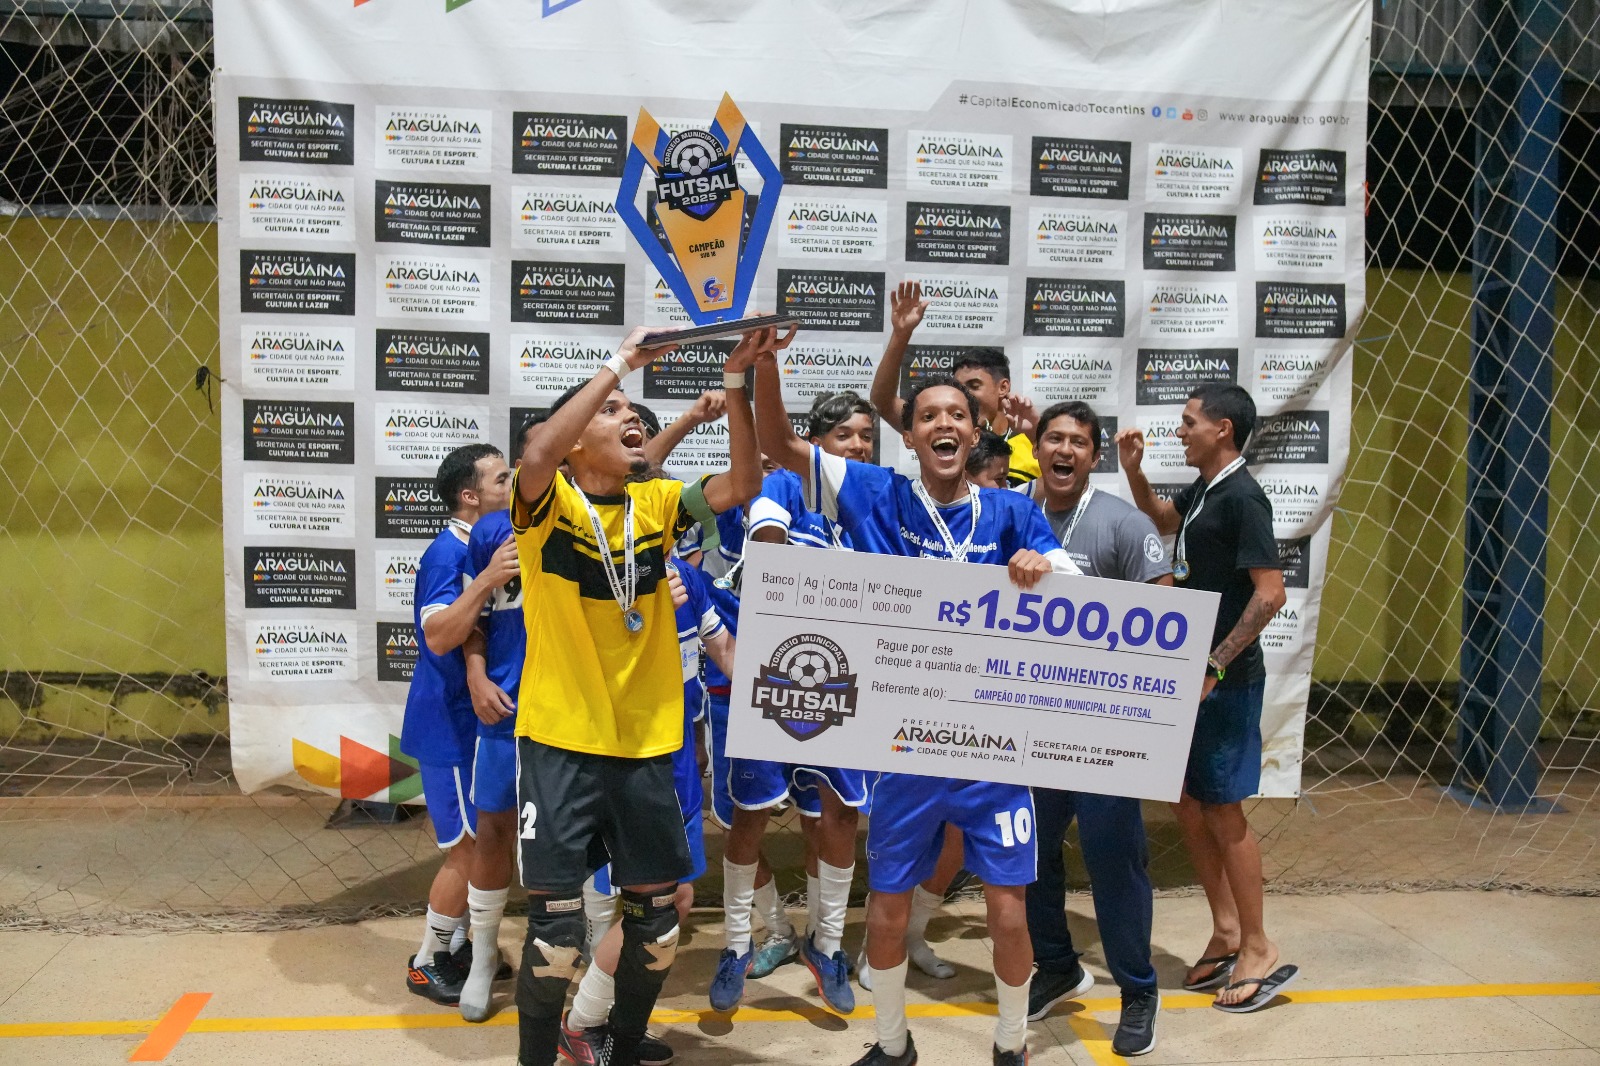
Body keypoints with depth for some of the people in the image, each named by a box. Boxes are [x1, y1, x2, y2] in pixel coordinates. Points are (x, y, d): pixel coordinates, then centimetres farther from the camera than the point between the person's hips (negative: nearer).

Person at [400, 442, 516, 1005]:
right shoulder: (448, 553, -20)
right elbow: (438, 636, -33)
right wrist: (485, 581, -41)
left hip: (480, 716, 9)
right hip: (452, 723, -9)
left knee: (482, 840, 16)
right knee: (469, 845, -2)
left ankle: (461, 945, 29)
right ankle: (428, 962, 13)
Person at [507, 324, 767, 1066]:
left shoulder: (655, 504, 5)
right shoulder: (548, 504, -7)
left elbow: (742, 484, -8)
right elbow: (537, 453, -30)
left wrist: (736, 379, -16)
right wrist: (618, 364, -25)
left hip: (645, 744, 5)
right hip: (560, 743, -4)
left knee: (656, 919, 14)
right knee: (555, 928, 0)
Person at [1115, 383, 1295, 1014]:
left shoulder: (1242, 497, -15)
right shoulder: (1202, 491, 11)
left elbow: (1270, 593, -20)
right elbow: (1162, 520, 33)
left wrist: (1216, 664, -22)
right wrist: (1132, 469, 17)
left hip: (1226, 680, -9)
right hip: (1192, 672, 9)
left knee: (1222, 810, -1)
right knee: (1188, 803, 12)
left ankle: (1259, 951, 12)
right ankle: (1225, 934, 24)